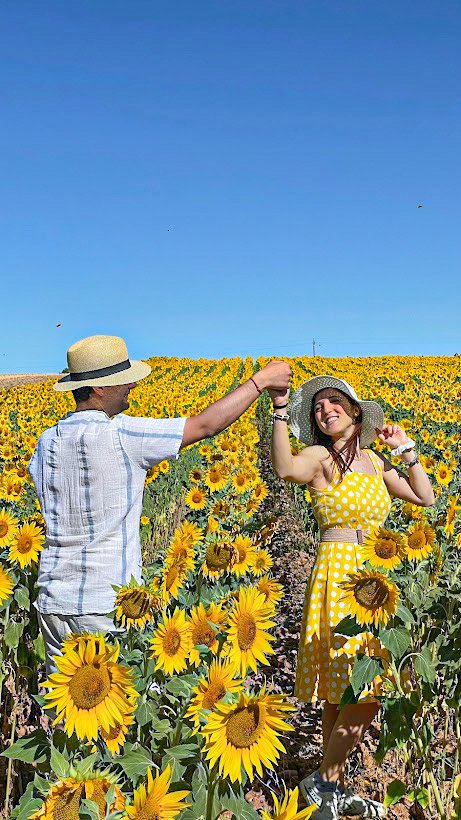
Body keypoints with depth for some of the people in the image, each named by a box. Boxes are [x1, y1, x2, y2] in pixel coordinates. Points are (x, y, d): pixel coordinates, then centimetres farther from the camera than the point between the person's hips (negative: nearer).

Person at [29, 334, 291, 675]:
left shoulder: (47, 442, 4)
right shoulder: (120, 435, -16)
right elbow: (206, 425, -11)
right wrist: (261, 380, 0)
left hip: (53, 600, 6)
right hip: (107, 604, -6)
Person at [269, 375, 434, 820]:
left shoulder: (373, 460, 14)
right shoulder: (320, 456, -6)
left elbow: (425, 496, 17)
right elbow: (285, 469, -30)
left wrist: (406, 449, 13)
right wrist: (280, 409, -31)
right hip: (338, 576, -6)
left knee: (342, 691, 13)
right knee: (363, 693, -9)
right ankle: (324, 780, 12)